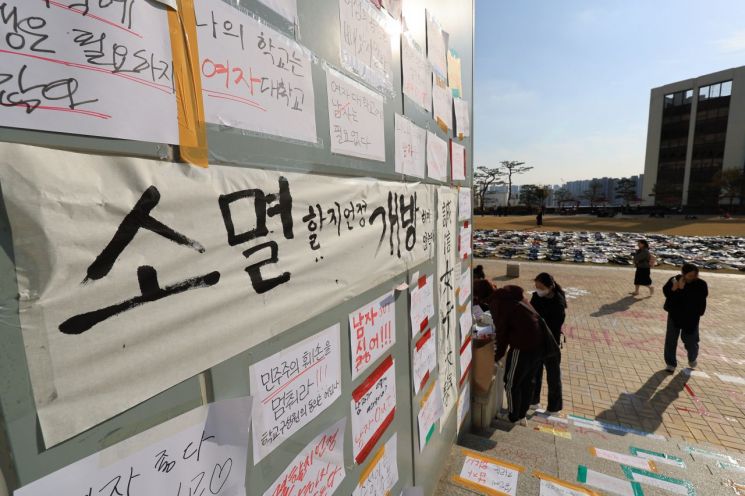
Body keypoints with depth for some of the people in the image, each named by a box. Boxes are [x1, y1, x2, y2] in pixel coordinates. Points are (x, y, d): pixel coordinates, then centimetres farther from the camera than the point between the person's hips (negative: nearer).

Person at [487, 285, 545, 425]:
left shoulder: (497, 301, -10)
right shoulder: (513, 294, 14)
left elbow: (501, 331, -8)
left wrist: (497, 356, 6)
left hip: (523, 345, -9)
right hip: (539, 342, 9)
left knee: (512, 383, 12)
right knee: (528, 381, 22)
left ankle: (513, 418, 27)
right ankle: (522, 415, 37)